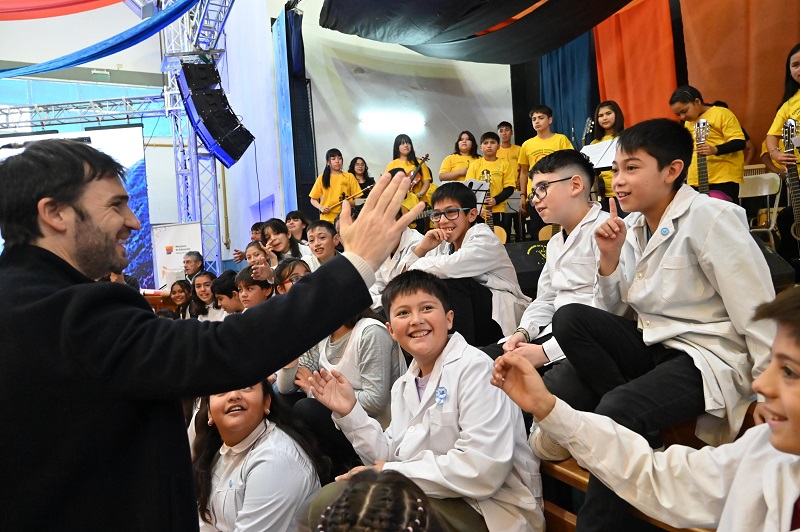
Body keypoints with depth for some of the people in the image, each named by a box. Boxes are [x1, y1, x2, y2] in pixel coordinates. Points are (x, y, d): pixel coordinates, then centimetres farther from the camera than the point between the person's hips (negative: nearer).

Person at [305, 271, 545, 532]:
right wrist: (349, 412, -4)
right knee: (328, 501, 3)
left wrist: (389, 472, -17)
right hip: (440, 500, 7)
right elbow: (393, 459, 7)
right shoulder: (404, 386, 9)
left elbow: (481, 472, -26)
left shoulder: (475, 368, -17)